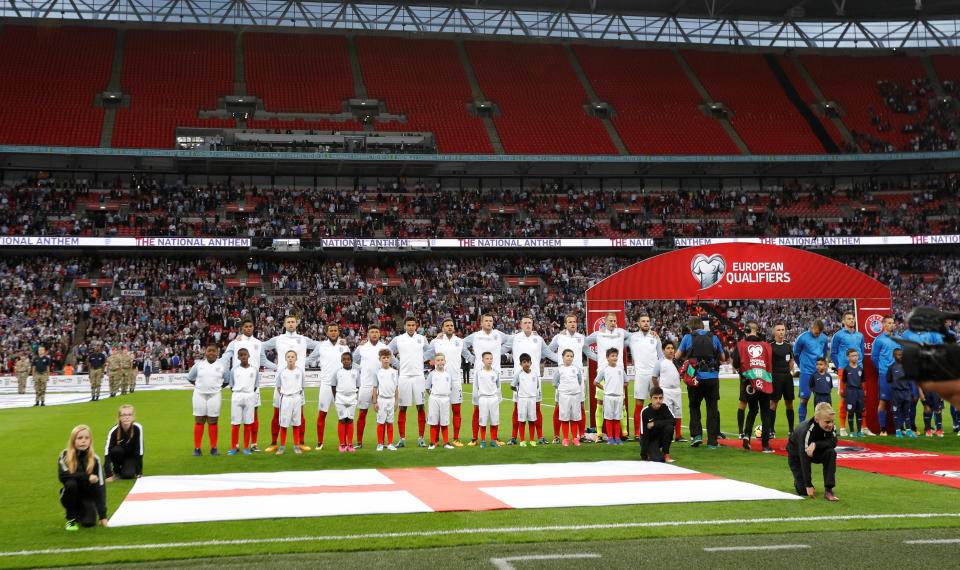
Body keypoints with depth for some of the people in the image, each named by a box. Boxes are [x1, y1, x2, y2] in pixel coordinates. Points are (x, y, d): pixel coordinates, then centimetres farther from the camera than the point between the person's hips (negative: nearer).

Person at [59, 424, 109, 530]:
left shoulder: (95, 460, -10)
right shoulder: (65, 454, -10)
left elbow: (100, 487, -12)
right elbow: (62, 475, -26)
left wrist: (103, 515, -18)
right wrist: (87, 477, -26)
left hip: (88, 496, 0)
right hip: (71, 497, 0)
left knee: (89, 522, -25)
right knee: (71, 483, -31)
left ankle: (81, 513, 13)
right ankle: (71, 518, -11)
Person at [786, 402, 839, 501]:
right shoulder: (806, 432, -36)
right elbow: (804, 459, -35)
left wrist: (815, 444, -44)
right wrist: (809, 486, -35)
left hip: (814, 452, 4)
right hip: (796, 456, -4)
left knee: (831, 453, -28)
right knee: (804, 491, -11)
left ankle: (828, 490, -21)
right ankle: (798, 481, 27)